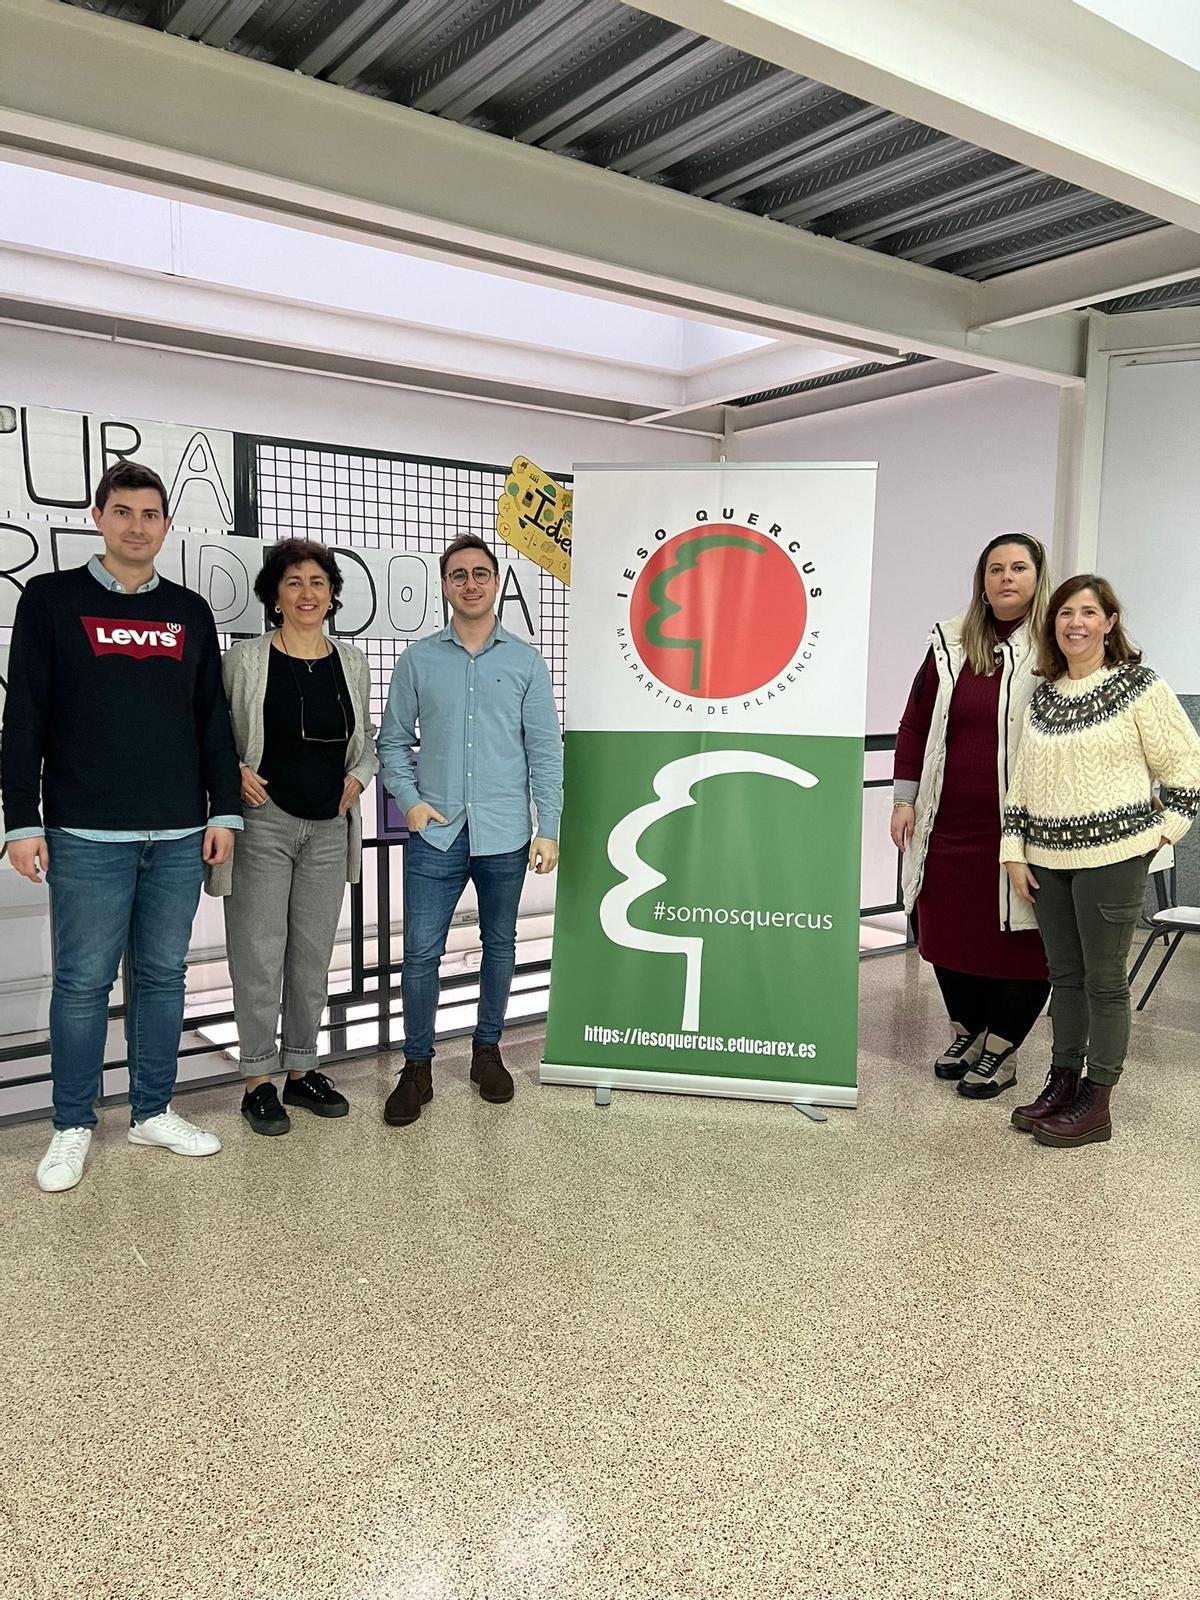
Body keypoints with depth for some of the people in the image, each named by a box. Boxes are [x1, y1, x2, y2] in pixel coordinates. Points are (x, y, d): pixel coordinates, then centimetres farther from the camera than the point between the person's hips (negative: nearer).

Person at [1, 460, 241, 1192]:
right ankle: (73, 1128, 19)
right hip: (88, 835, -3)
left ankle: (154, 1111, 24)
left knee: (163, 975, 10)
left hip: (179, 834, 3)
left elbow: (213, 720, 12)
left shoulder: (190, 611, 11)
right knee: (84, 981, 3)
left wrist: (225, 810, 6)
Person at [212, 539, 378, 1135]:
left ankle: (301, 1069, 24)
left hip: (330, 828, 4)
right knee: (259, 954, 0)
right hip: (263, 823, -4)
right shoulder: (244, 659, -3)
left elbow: (366, 740, 18)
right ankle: (258, 1079, 14)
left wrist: (357, 776, 0)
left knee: (313, 954, 11)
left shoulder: (351, 662, 8)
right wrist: (235, 773, -15)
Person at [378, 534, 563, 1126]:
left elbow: (545, 750, 2)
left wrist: (548, 829, -3)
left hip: (504, 835, 1)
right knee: (421, 951, -1)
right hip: (435, 833, 0)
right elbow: (393, 739, 10)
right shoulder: (418, 660, 5)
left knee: (499, 946, 12)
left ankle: (487, 1051, 30)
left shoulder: (525, 662, 4)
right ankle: (416, 1067, 15)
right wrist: (410, 801, -5)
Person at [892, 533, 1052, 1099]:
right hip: (951, 824, 4)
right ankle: (966, 1033, 32)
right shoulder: (950, 643, 9)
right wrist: (905, 799, 6)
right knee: (949, 930, 12)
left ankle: (999, 1052, 19)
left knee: (1020, 937, 3)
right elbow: (915, 725, 12)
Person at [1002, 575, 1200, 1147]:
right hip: (1047, 859, 5)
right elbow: (1021, 781, 12)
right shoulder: (1041, 697, 11)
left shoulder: (1139, 687, -4)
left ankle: (1096, 1101, 12)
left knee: (1104, 978, 1)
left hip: (1111, 857, -5)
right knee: (1063, 973, 13)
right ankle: (1062, 1082, 25)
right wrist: (1015, 852, 8)